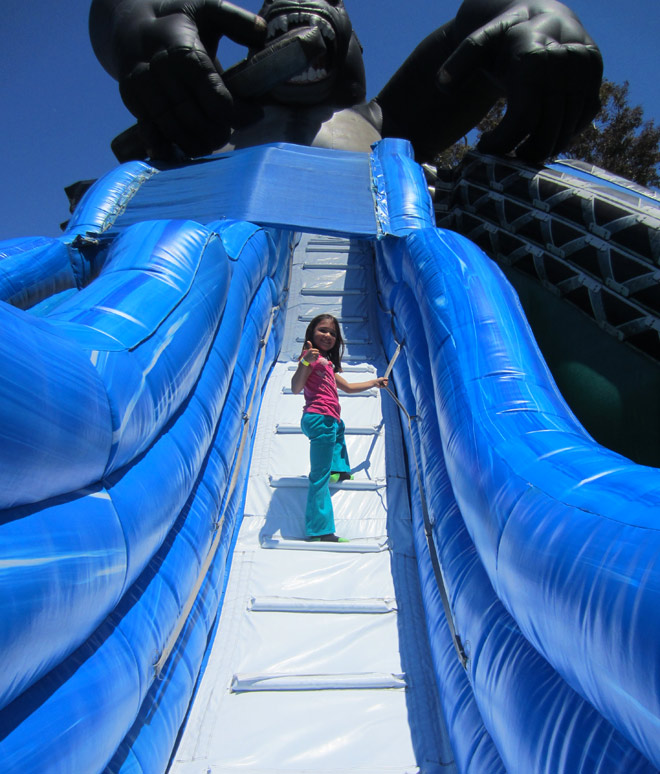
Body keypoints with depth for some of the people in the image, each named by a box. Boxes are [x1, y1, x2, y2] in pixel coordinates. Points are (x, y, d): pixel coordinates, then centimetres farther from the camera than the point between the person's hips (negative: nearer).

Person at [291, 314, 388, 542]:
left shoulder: (326, 362, 20)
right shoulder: (312, 357, -8)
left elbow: (347, 387, 30)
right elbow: (295, 388, -21)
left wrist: (374, 382, 39)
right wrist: (305, 363, -36)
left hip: (329, 420, 10)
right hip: (320, 418, -10)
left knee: (339, 427, 42)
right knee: (320, 476, -9)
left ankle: (339, 469, 42)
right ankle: (320, 531, -6)